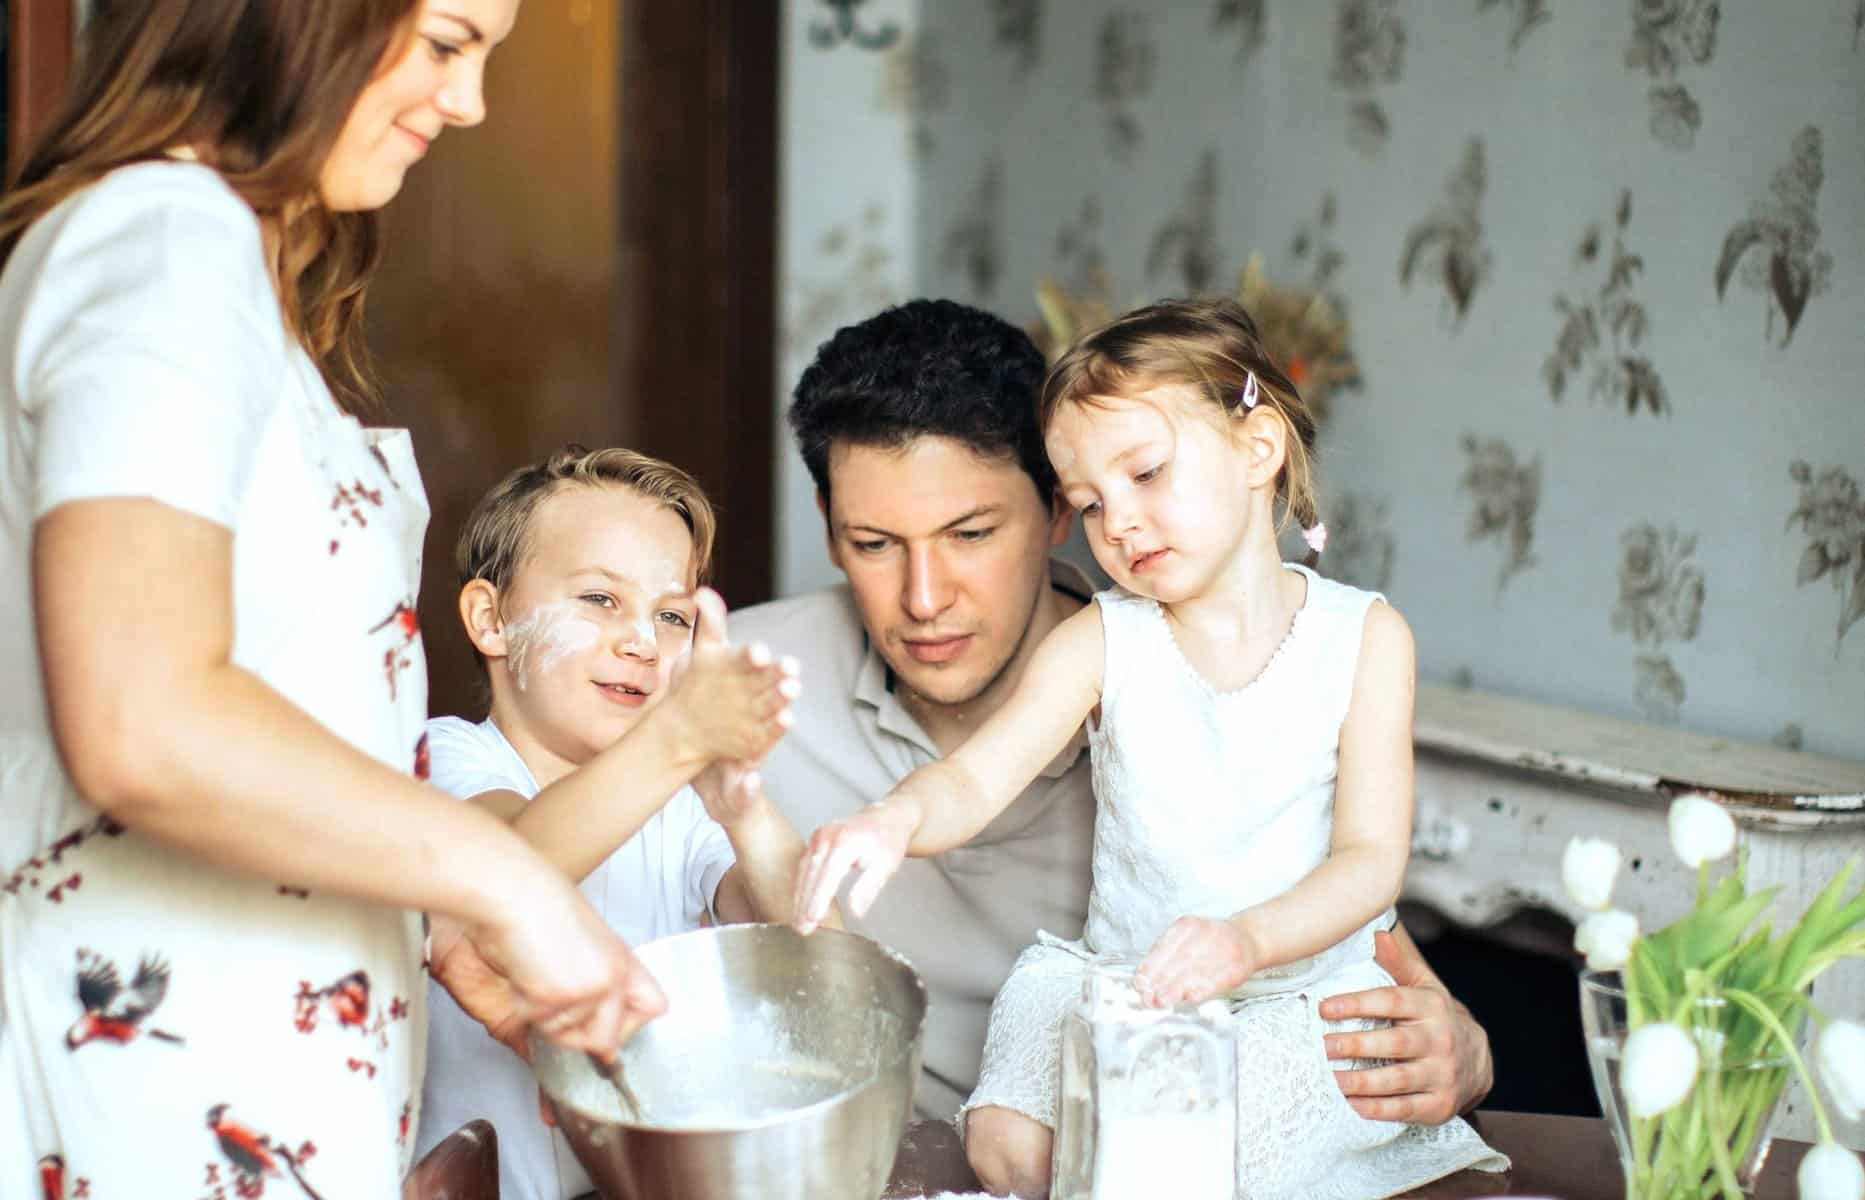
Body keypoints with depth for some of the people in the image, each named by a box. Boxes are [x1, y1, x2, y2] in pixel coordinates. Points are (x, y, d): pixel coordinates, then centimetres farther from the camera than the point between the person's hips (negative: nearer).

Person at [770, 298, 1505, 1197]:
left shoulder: (1364, 637, -5)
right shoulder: (1099, 643, -1)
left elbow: (1371, 858, -11)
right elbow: (973, 780, -13)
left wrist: (1247, 939, -30)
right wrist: (899, 817, -38)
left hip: (1309, 981, -2)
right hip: (1117, 987, 2)